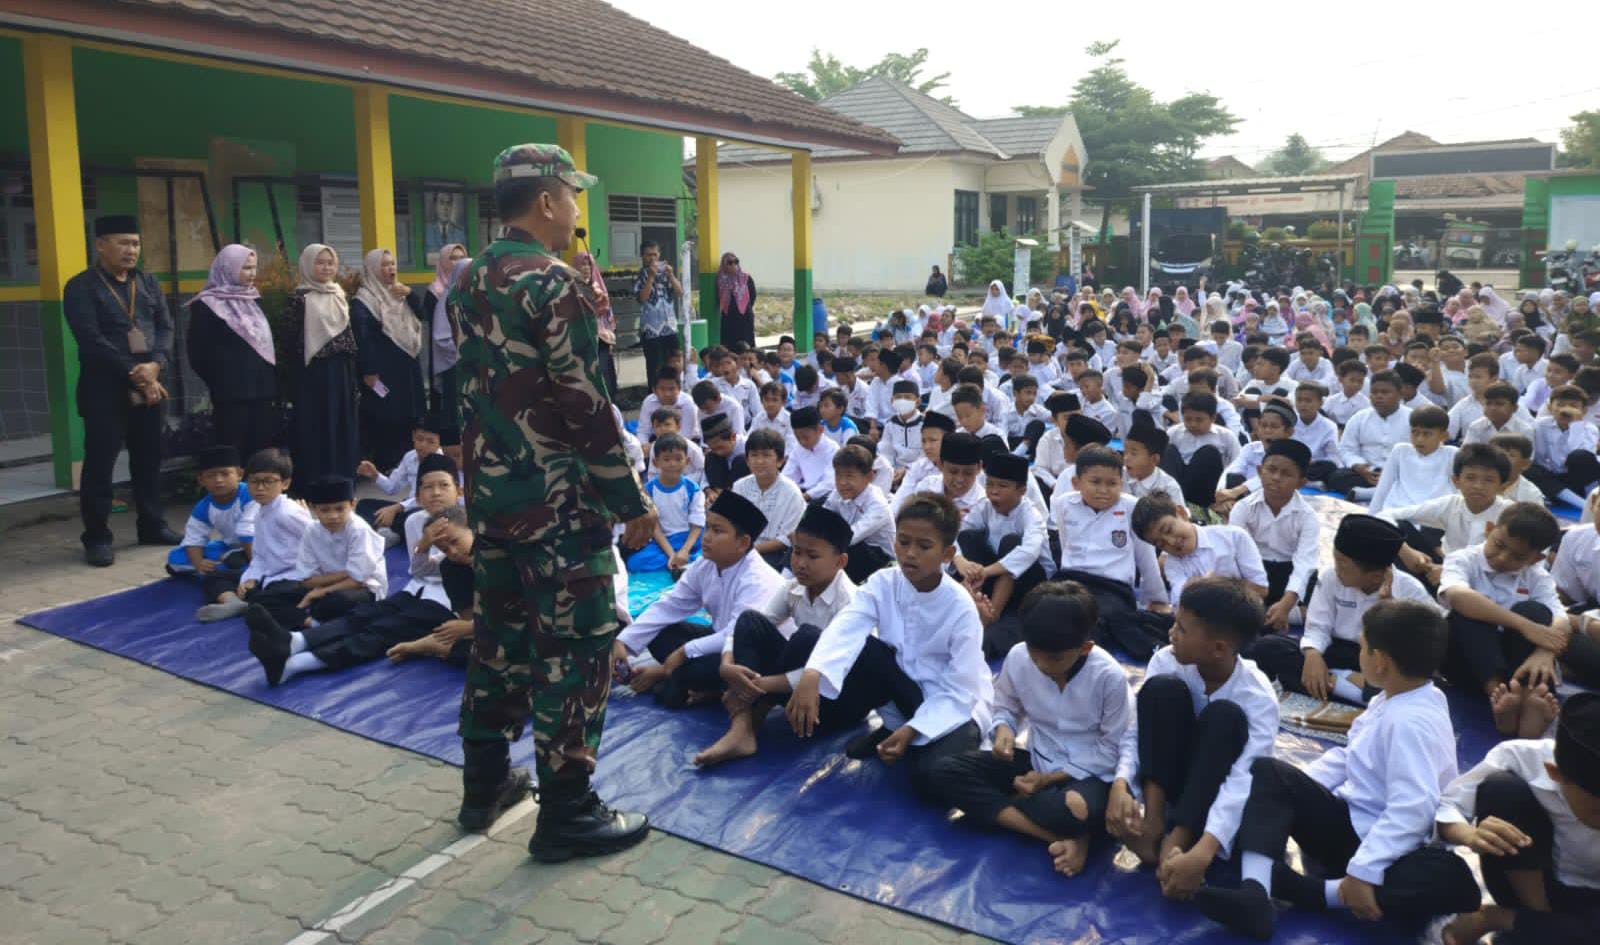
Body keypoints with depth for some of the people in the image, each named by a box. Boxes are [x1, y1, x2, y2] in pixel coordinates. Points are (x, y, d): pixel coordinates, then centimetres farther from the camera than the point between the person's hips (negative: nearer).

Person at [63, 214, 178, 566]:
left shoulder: (148, 282, 12)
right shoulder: (80, 287, -5)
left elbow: (165, 327, 5)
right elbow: (91, 339, -13)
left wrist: (155, 365, -13)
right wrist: (134, 374, -17)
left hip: (148, 384, 5)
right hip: (104, 387, -5)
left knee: (149, 457, 11)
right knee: (100, 461, -2)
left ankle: (152, 526, 22)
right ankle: (97, 537, 5)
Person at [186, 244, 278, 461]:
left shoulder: (254, 300, 16)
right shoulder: (206, 305, -4)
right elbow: (199, 352, -7)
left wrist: (270, 380, 11)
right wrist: (221, 380, -6)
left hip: (261, 389, 6)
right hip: (231, 392, -6)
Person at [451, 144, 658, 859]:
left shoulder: (471, 279, 10)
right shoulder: (552, 282, -16)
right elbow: (586, 405, -19)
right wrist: (633, 501, -13)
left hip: (490, 493, 9)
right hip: (558, 501, -9)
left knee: (498, 633, 18)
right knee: (573, 649, 0)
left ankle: (485, 784, 31)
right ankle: (566, 814, 9)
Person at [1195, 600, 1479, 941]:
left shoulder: (1412, 722, -22)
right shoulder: (1390, 701, 8)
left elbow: (1412, 809, -31)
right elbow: (1348, 757, 16)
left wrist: (1363, 871, -36)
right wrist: (1294, 790, 3)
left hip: (1382, 844, -9)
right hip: (1349, 822, 9)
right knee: (1269, 772, -4)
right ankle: (1254, 893, -25)